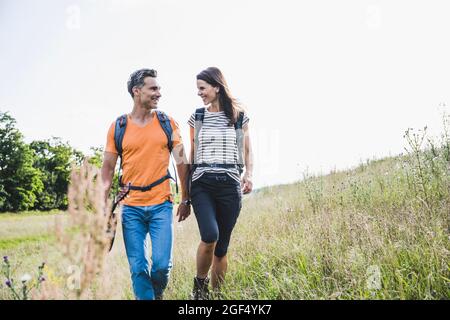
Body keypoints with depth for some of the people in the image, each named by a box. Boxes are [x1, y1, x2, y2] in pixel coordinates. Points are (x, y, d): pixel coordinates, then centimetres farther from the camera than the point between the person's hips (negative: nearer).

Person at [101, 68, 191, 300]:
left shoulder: (167, 123, 5)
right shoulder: (118, 127, 3)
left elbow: (182, 161, 8)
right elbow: (107, 169, 6)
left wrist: (186, 199, 5)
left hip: (161, 204, 0)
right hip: (131, 207, 0)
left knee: (162, 264, -4)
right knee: (138, 268, 0)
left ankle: (157, 295, 25)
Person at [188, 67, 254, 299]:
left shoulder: (239, 116, 7)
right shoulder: (197, 117, 11)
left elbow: (247, 151, 15)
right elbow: (191, 154, 15)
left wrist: (249, 175, -2)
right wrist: (185, 190, 11)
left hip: (230, 184, 0)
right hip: (202, 184, 0)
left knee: (222, 245, 2)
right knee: (210, 236, -22)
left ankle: (216, 293, 18)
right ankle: (200, 283, 2)